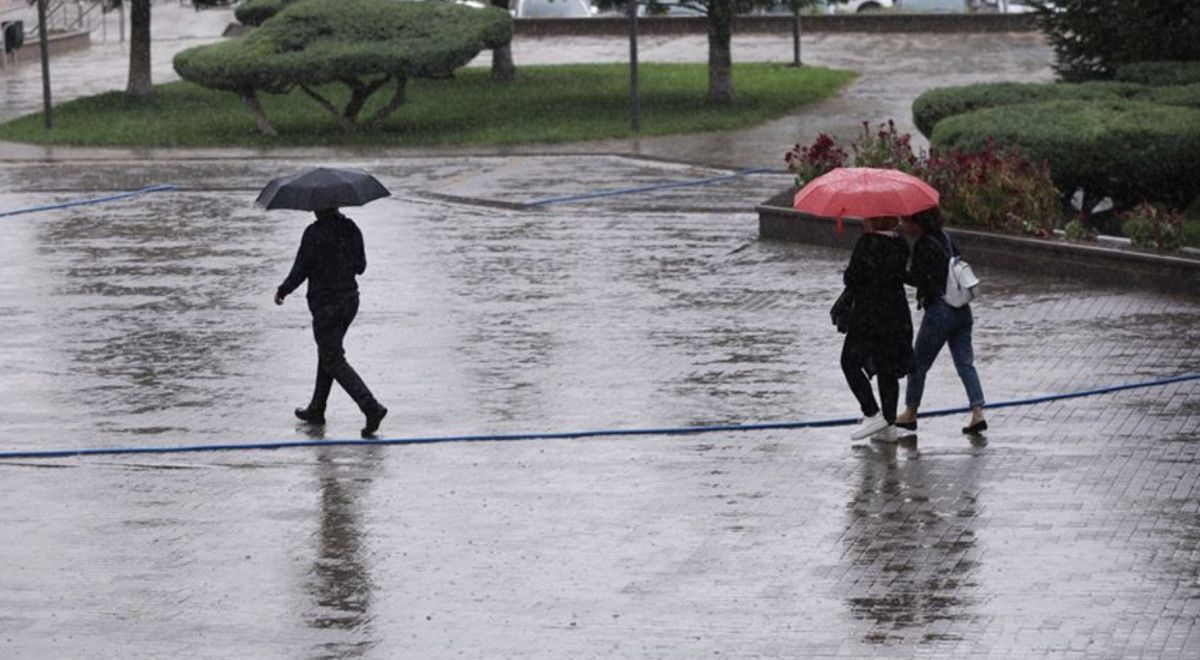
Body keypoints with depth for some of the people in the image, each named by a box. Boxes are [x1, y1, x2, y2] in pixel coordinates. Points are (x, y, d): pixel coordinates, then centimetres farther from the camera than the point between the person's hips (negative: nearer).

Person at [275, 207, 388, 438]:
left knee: (334, 361, -2)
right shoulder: (351, 229, 2)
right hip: (350, 300, 7)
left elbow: (300, 270, -13)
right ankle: (316, 410, 31)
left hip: (325, 304, -7)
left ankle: (371, 407, -17)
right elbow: (360, 266, 8)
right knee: (327, 352, 22)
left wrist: (282, 292, 3)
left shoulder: (314, 233, -17)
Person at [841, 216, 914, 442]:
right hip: (898, 316, 7)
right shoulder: (900, 246, 6)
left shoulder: (867, 243, -16)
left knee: (851, 363, 6)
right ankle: (888, 424, 12)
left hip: (869, 315, -7)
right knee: (887, 369, 12)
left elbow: (852, 278, -14)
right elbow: (900, 276, 12)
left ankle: (872, 414, -3)